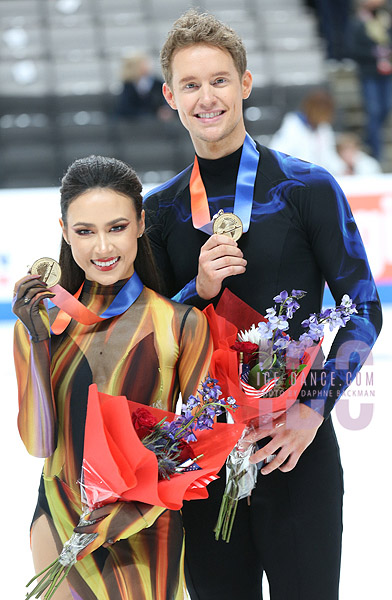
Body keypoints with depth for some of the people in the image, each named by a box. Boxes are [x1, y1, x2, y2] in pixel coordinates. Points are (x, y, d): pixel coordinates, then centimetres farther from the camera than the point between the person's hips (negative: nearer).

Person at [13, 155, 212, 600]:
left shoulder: (180, 324, -8)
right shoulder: (45, 320, 0)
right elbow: (38, 443, -6)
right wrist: (37, 338, -14)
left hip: (143, 532, -2)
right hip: (57, 522, 2)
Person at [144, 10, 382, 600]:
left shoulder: (307, 188, -3)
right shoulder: (161, 208, 7)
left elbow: (363, 311, -2)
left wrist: (314, 409, -12)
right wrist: (200, 289, -11)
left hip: (296, 443, -3)